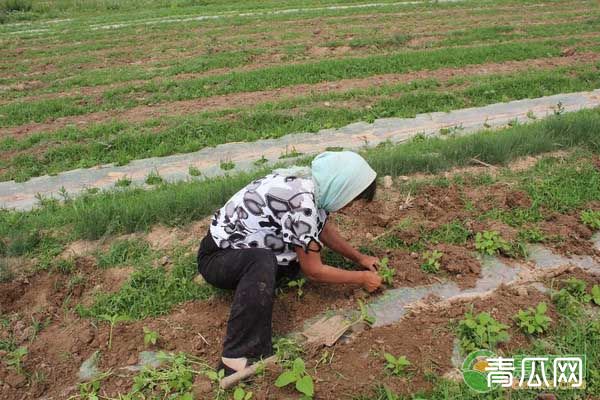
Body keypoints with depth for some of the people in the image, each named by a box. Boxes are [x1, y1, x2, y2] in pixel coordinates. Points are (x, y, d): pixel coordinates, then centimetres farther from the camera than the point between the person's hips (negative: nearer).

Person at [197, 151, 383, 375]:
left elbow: (324, 229, 14)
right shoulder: (301, 201, -31)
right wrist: (361, 278, -8)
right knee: (262, 262, -38)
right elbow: (313, 271, -21)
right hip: (217, 256, -9)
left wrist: (359, 258, 14)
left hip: (241, 245, 9)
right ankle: (238, 361, -34)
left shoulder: (308, 181, -5)